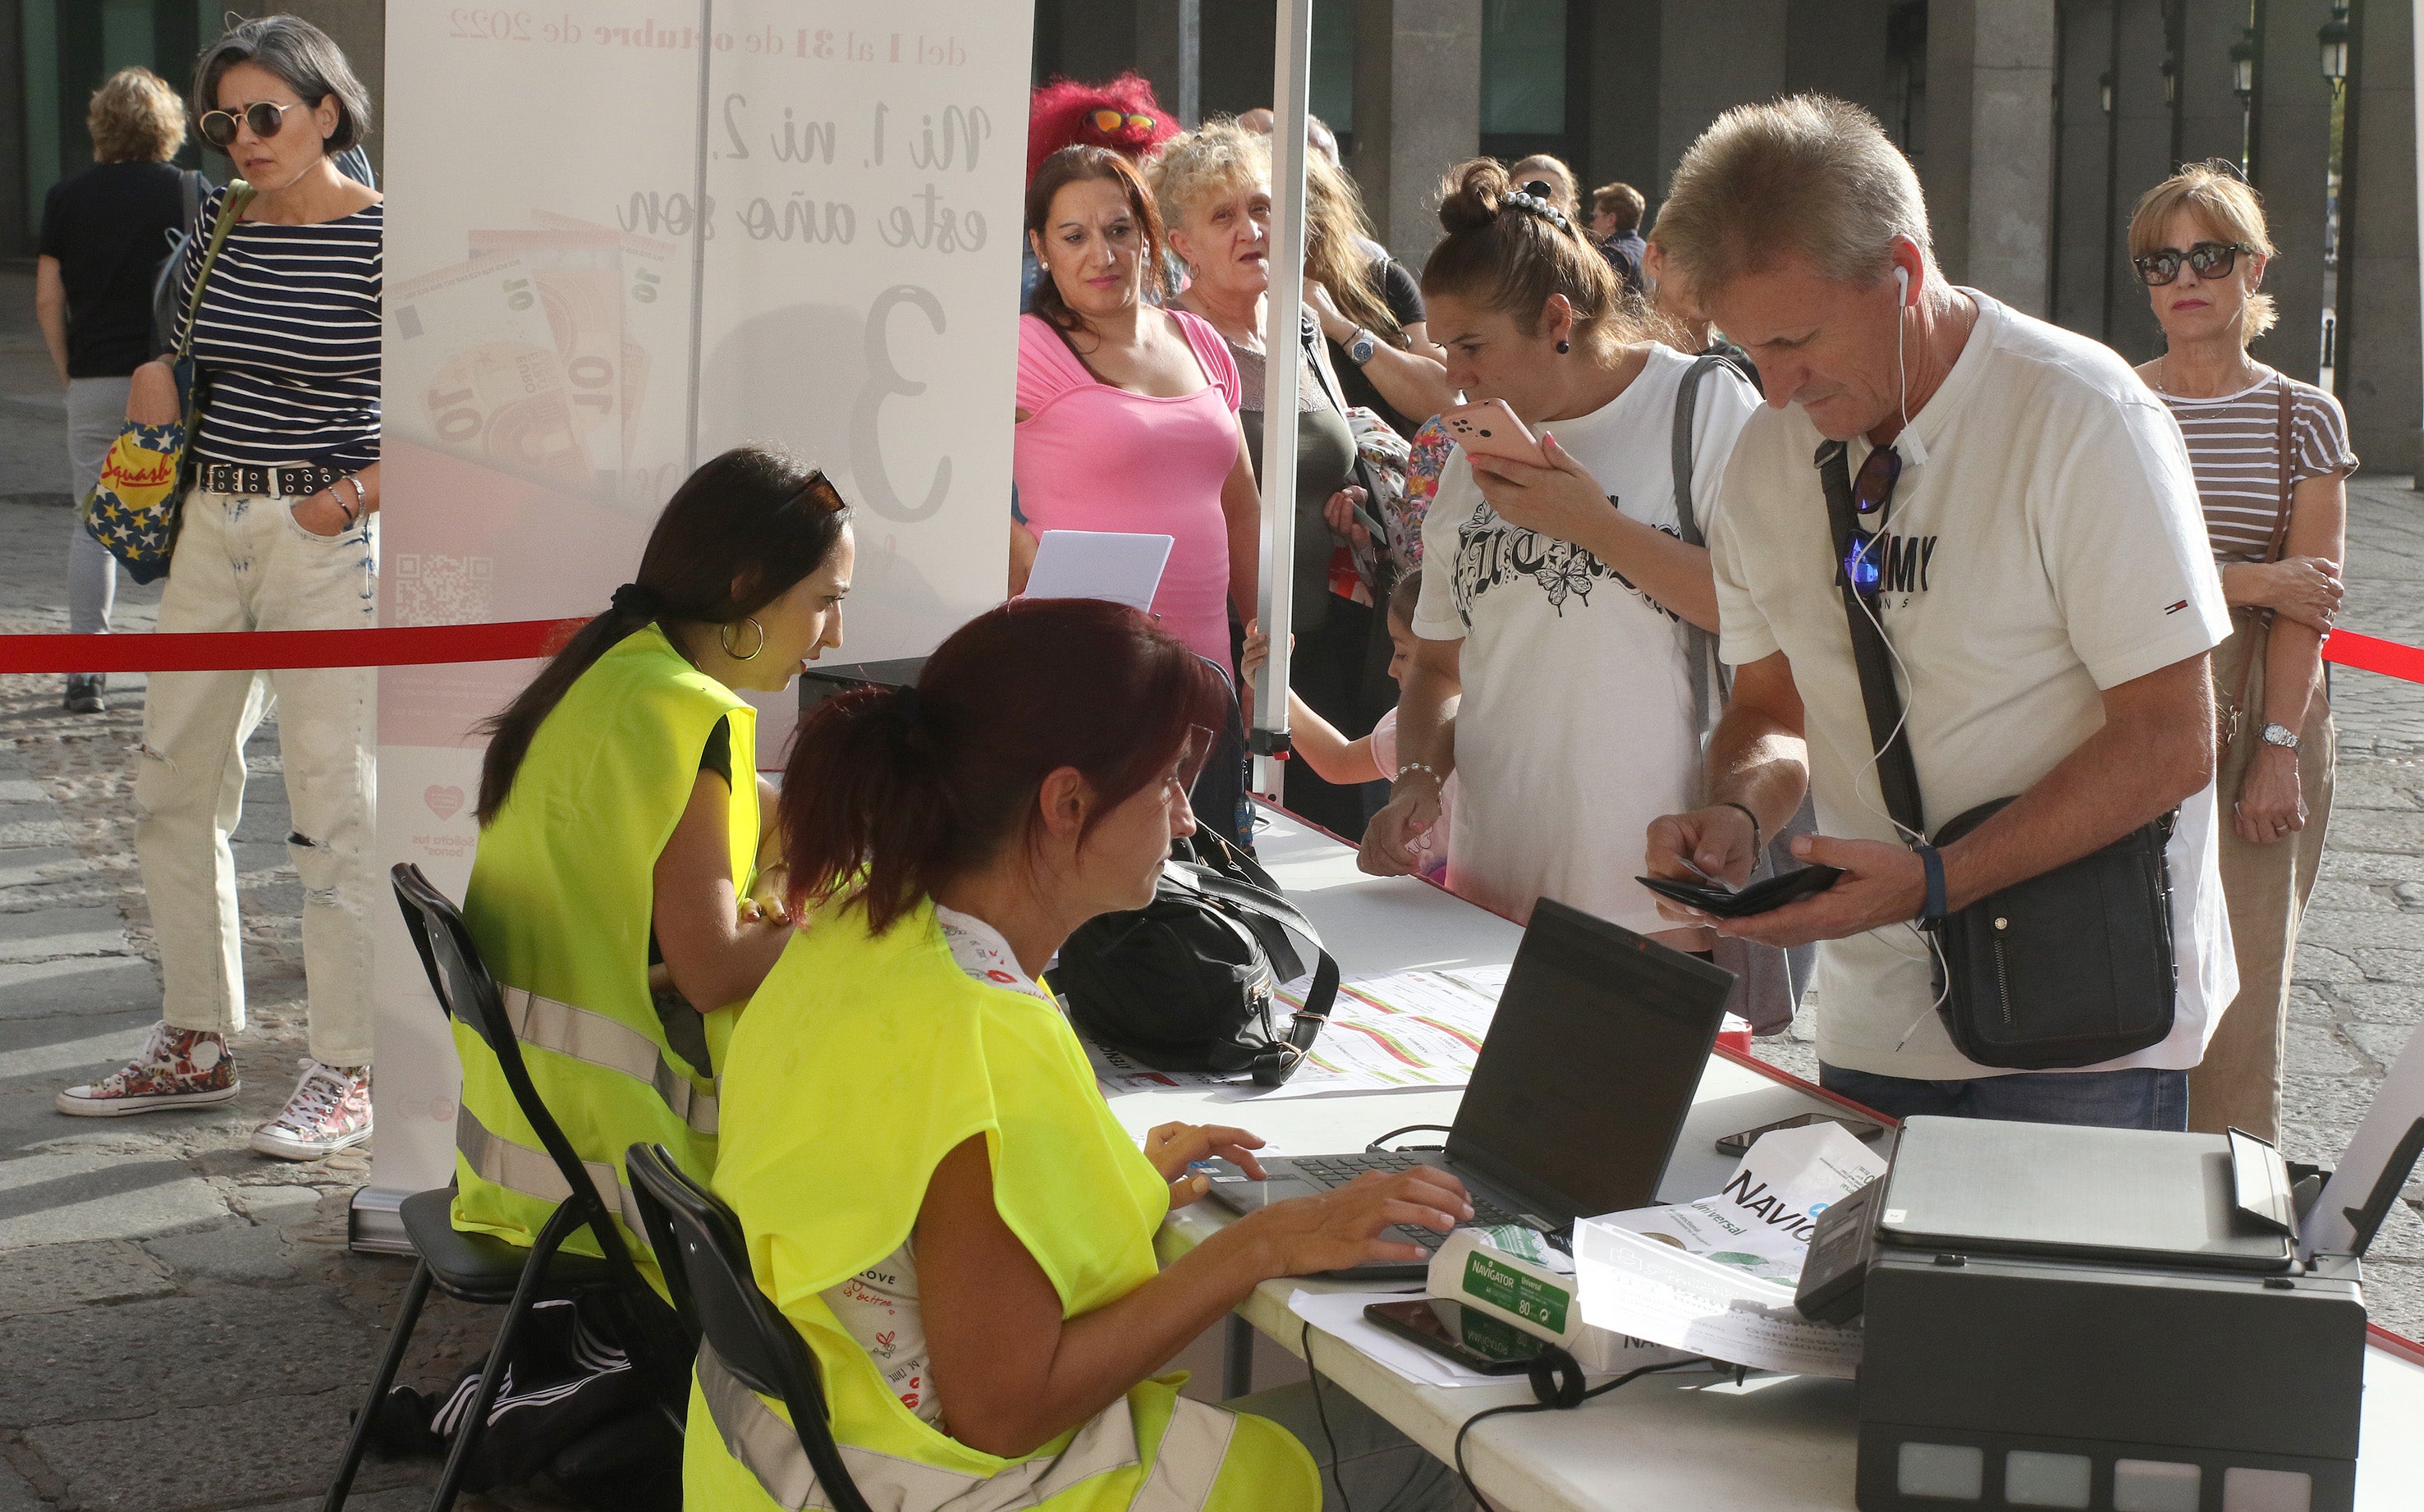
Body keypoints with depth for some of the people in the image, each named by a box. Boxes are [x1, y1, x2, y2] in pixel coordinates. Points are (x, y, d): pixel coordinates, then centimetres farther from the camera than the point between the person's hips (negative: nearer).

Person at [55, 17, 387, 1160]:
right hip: (209, 526, 7)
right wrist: (150, 389, 3)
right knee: (172, 787, 11)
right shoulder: (215, 226, 9)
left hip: (326, 540, -7)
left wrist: (356, 495, -20)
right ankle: (195, 1045, 23)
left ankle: (347, 1074, 5)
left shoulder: (384, 241, -10)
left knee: (332, 803, -4)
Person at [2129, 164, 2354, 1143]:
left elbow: (2309, 597, 0)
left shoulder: (2305, 419, 7)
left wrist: (2279, 746, -9)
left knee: (2242, 978, -2)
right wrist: (2250, 581, -9)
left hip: (2257, 717, 0)